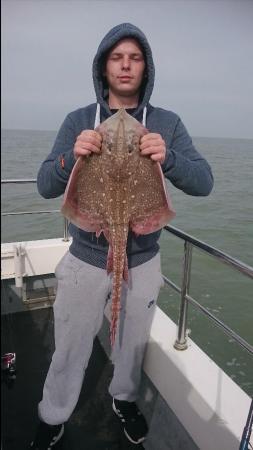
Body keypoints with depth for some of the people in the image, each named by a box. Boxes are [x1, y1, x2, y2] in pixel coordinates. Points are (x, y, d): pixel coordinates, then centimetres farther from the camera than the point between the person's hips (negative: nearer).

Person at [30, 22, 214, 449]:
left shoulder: (167, 123, -2)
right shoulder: (78, 121, -2)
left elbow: (204, 182, -9)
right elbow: (46, 186, -6)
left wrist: (169, 158, -29)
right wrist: (73, 155, -26)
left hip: (143, 260, 1)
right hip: (87, 258, 0)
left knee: (134, 342, 22)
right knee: (70, 348, 14)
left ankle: (124, 398, 52)